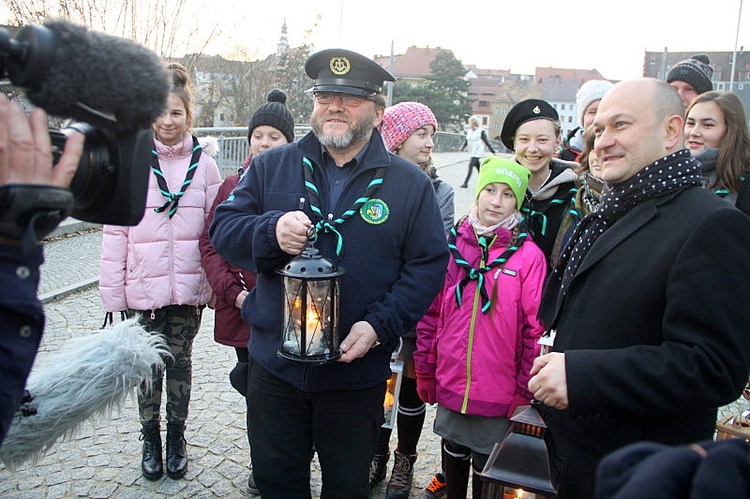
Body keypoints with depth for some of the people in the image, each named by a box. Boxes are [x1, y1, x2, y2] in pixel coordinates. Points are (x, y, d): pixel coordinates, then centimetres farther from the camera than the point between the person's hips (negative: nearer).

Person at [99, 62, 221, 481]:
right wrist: (113, 295, -2)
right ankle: (151, 439, 31)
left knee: (180, 362, 13)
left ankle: (177, 437, 32)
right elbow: (115, 234, -1)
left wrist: (216, 285, 0)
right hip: (143, 289, -1)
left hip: (188, 288, 1)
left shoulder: (204, 165, 1)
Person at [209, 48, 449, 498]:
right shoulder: (272, 167, 3)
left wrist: (379, 326, -17)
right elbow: (223, 229, -1)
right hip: (275, 364, 2)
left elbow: (428, 265, -5)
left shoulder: (410, 183, -2)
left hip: (357, 372, -1)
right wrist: (271, 230, -23)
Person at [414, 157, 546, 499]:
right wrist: (425, 372, 5)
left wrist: (524, 393, -7)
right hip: (450, 386, 3)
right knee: (453, 458, 23)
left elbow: (534, 329, -9)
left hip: (499, 396, -3)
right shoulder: (452, 245, 0)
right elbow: (431, 313, 4)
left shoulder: (528, 255, -10)